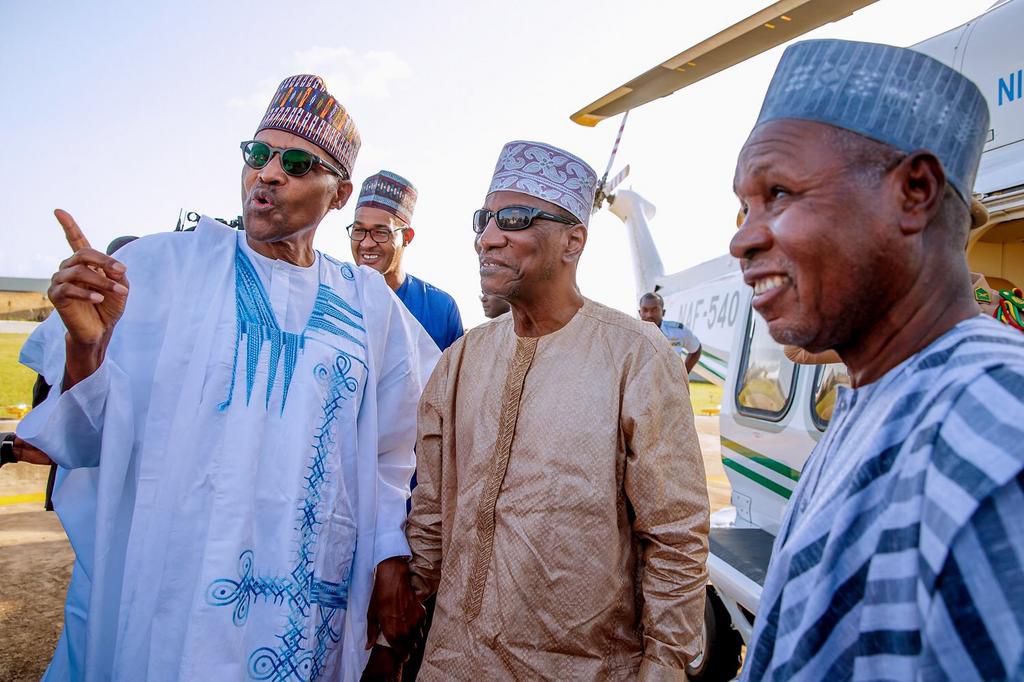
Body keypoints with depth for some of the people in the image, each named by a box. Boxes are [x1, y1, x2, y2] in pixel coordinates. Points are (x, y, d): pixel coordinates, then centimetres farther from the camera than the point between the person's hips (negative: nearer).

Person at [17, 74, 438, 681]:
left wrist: (392, 562, 2)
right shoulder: (158, 266, -3)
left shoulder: (370, 303, 3)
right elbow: (86, 442, -5)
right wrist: (86, 346, -22)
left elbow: (388, 455, 8)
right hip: (158, 602, -1)